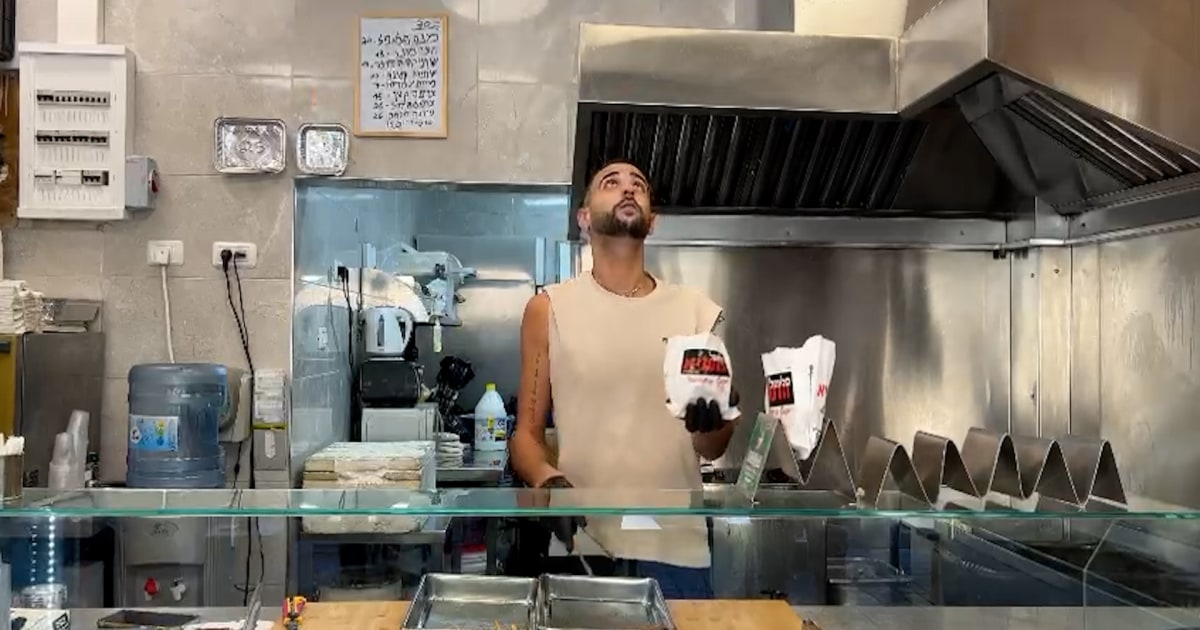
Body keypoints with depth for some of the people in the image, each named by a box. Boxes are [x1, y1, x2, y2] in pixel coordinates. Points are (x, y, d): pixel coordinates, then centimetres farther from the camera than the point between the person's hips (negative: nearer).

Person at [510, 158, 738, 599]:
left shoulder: (696, 312, 5)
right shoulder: (549, 309, 1)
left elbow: (713, 450, 9)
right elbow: (526, 433, 3)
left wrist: (710, 422, -13)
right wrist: (547, 480, -18)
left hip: (677, 549, 2)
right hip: (581, 545, -1)